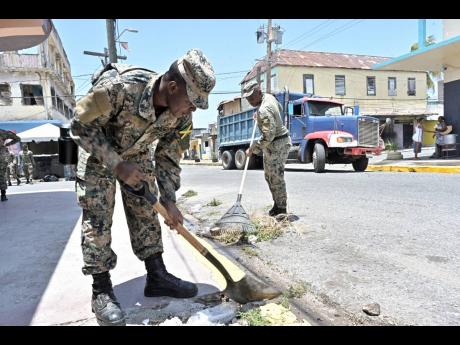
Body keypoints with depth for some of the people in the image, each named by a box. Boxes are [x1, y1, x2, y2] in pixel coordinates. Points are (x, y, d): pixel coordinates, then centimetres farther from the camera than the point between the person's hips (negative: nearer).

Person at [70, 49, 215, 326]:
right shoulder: (119, 87, -38)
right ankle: (102, 291, 2)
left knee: (146, 211, 2)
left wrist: (169, 201, -15)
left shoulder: (181, 115, -20)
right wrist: (116, 164, -31)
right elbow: (81, 126, -25)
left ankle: (157, 276, 11)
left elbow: (169, 157, -9)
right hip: (97, 151, -4)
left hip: (136, 154, 5)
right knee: (97, 217, -8)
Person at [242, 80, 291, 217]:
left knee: (276, 177, -4)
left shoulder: (263, 110, -27)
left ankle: (281, 209, 8)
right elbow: (280, 109, 25)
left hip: (277, 144, -11)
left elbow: (268, 136, -30)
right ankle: (277, 204, 26)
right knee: (269, 176, 16)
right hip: (272, 144, 11)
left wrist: (253, 149, -22)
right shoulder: (268, 96, 4)